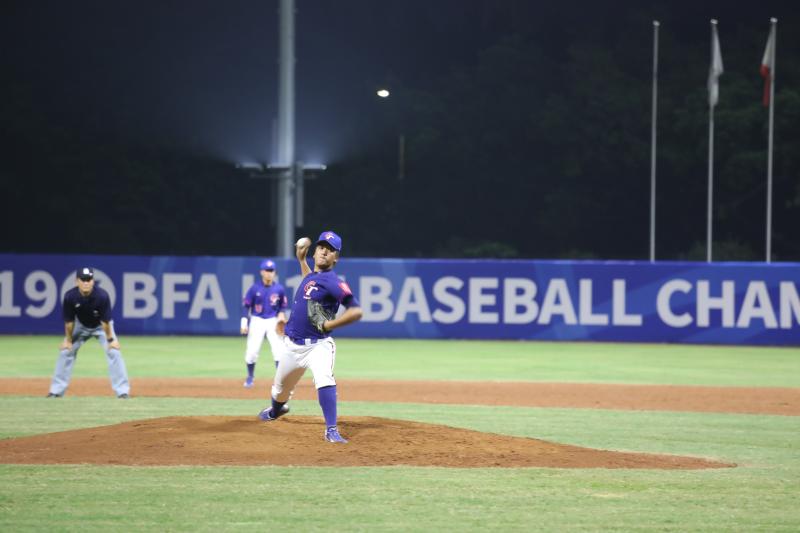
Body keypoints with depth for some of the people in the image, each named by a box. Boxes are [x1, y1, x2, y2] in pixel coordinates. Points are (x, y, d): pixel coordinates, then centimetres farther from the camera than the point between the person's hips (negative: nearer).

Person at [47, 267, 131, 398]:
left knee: (114, 352, -16)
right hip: (81, 326, 2)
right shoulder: (70, 296, -28)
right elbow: (69, 320, -15)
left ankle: (123, 391, -10)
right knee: (66, 351, -2)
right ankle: (56, 391, 8)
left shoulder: (102, 296, -34)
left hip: (100, 326, -2)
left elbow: (105, 320, -25)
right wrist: (68, 339, -8)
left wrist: (110, 339, -18)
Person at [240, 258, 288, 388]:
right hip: (257, 320, -1)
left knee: (278, 350, -12)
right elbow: (246, 305, -1)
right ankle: (250, 377, 18)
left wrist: (281, 314, -9)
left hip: (273, 321, 1)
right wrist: (244, 323, -8)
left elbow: (283, 305, 11)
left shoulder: (279, 289, -1)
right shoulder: (255, 288, -6)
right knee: (252, 351, -2)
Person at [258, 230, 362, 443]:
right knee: (281, 386, 24)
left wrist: (327, 325, -23)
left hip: (318, 345, -8)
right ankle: (276, 410, 57)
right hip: (293, 345, 8)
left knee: (324, 379, -34)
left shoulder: (332, 282, -14)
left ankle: (332, 430, -36)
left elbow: (356, 311, -22)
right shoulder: (311, 276, 10)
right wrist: (301, 259, 31)